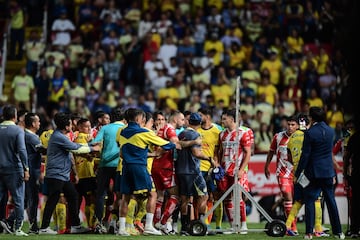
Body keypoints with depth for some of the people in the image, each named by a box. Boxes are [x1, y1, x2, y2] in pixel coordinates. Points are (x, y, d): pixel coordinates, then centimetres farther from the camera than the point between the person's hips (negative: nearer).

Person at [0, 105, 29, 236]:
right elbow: (21, 150, -16)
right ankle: (17, 228, -1)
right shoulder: (18, 130, -9)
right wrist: (26, 169, -13)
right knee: (18, 199, 2)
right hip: (14, 169, -4)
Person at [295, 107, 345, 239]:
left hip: (314, 172, -5)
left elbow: (305, 155, -13)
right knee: (331, 201, 12)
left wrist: (298, 173, -7)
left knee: (309, 201, 2)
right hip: (328, 171, 5)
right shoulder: (330, 131, 3)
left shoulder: (310, 133, -14)